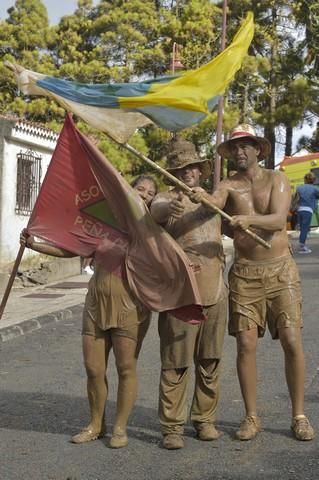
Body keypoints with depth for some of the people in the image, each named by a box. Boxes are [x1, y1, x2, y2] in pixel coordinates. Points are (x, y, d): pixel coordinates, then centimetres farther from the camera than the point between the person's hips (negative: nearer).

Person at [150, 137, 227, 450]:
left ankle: (204, 419, 24)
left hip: (215, 293, 5)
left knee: (210, 362, 10)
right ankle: (171, 427, 7)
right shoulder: (168, 199, 0)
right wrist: (169, 206, -47)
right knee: (176, 365, -2)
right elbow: (155, 210, -25)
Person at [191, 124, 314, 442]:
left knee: (292, 343, -3)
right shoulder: (228, 185, 3)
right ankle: (251, 417, 12)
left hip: (280, 270, 0)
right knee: (246, 345, -2)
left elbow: (278, 219, -16)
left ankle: (299, 415, 11)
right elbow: (213, 201, -22)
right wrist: (200, 199, -46)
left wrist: (250, 219, -36)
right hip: (245, 273, 1)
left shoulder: (276, 179, 1)